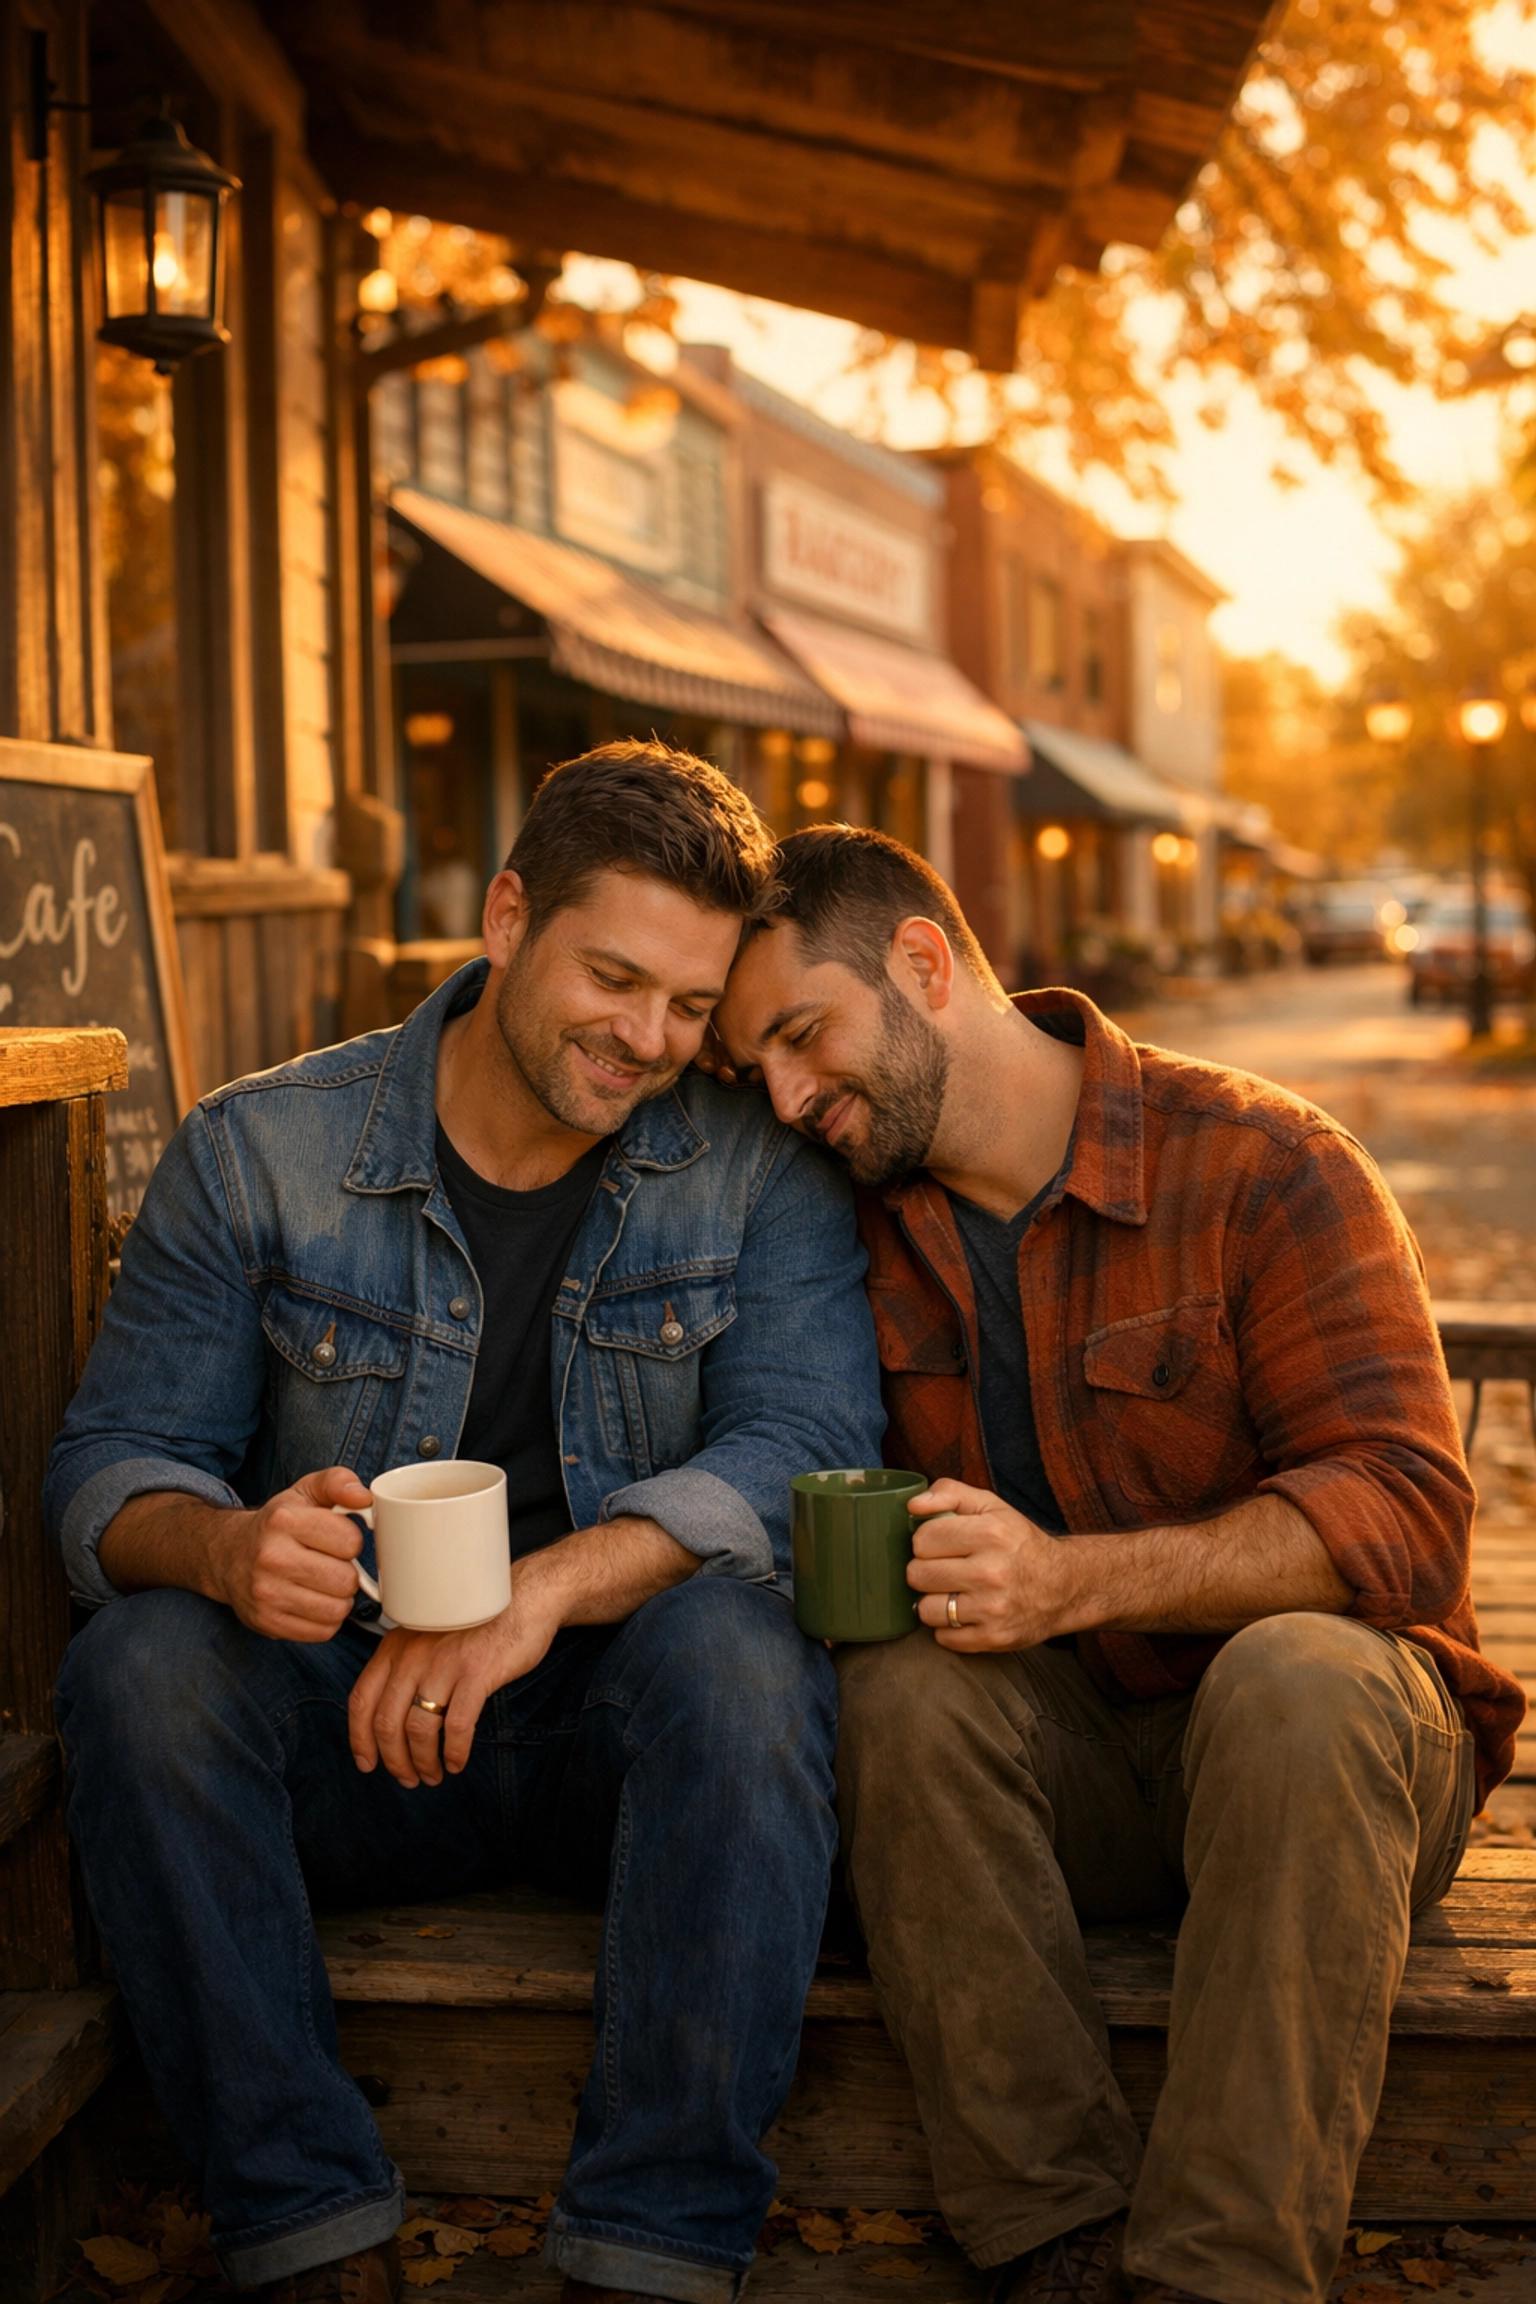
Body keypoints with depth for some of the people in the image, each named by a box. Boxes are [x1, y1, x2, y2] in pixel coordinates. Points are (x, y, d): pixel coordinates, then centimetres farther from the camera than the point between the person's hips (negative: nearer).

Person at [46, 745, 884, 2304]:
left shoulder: (760, 1173, -3)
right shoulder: (257, 1152, -1)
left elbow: (808, 1446, -16)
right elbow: (110, 1462, -4)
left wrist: (546, 1586, -34)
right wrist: (225, 1547, -30)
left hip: (620, 1733, -1)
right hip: (338, 1741, 1)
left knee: (737, 1643, -32)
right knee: (142, 1660, -27)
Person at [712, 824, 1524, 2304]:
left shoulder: (1264, 1168, -11)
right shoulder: (855, 1231, 4)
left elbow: (1406, 1511, -19)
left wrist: (1073, 1580, -32)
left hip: (1321, 1735, -3)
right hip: (1058, 1771, 4)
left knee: (1294, 1676, -36)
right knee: (904, 1683, -27)